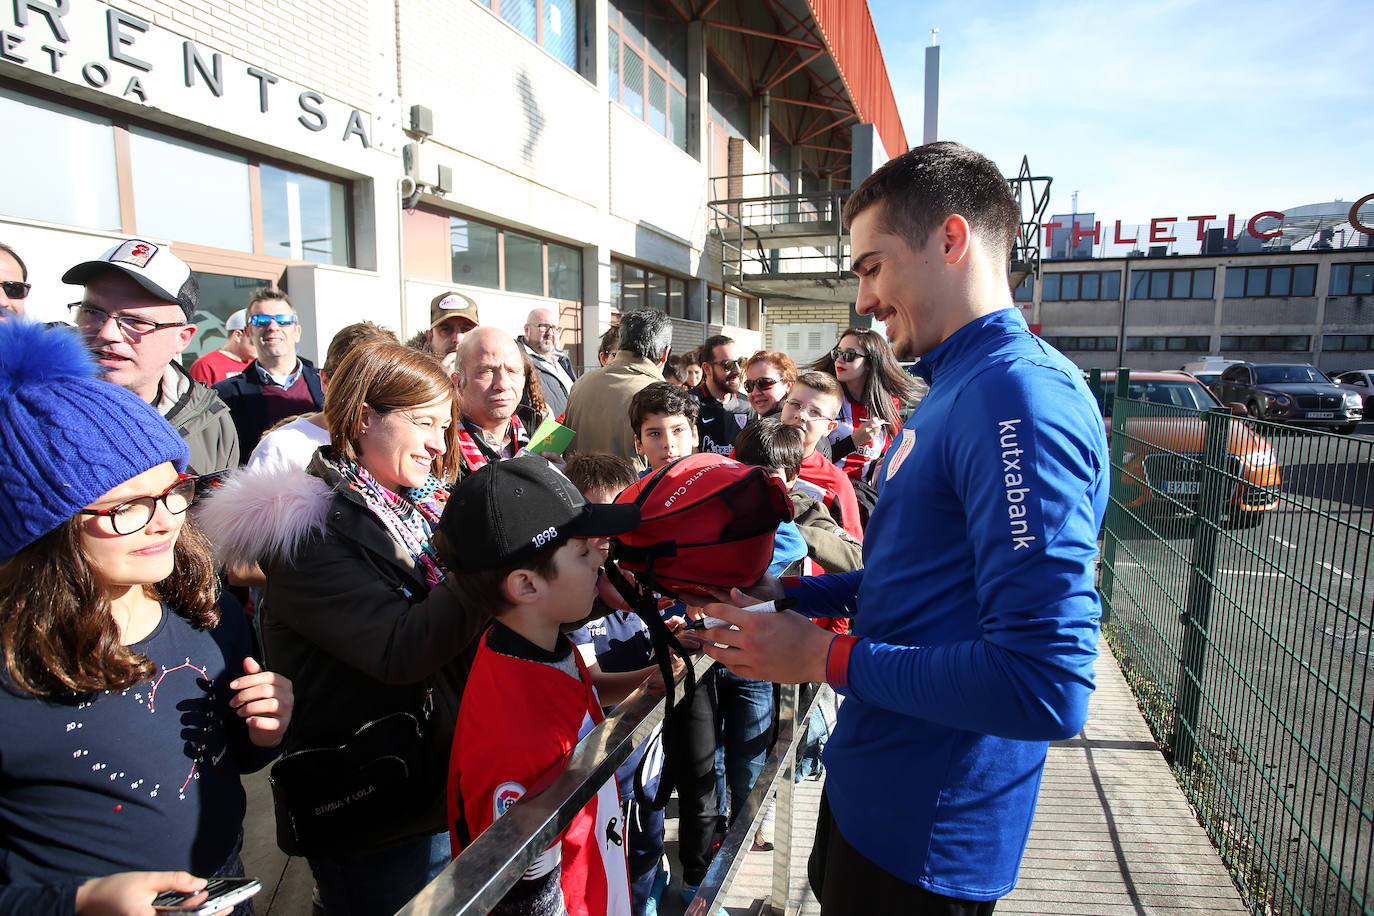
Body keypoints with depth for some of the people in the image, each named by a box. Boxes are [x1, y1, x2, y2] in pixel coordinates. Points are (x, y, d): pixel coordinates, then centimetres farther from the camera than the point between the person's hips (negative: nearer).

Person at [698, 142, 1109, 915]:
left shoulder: (1021, 396, -26)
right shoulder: (958, 387, 7)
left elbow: (1047, 688, -31)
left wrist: (826, 657, -24)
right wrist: (793, 592, 3)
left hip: (926, 841, -9)